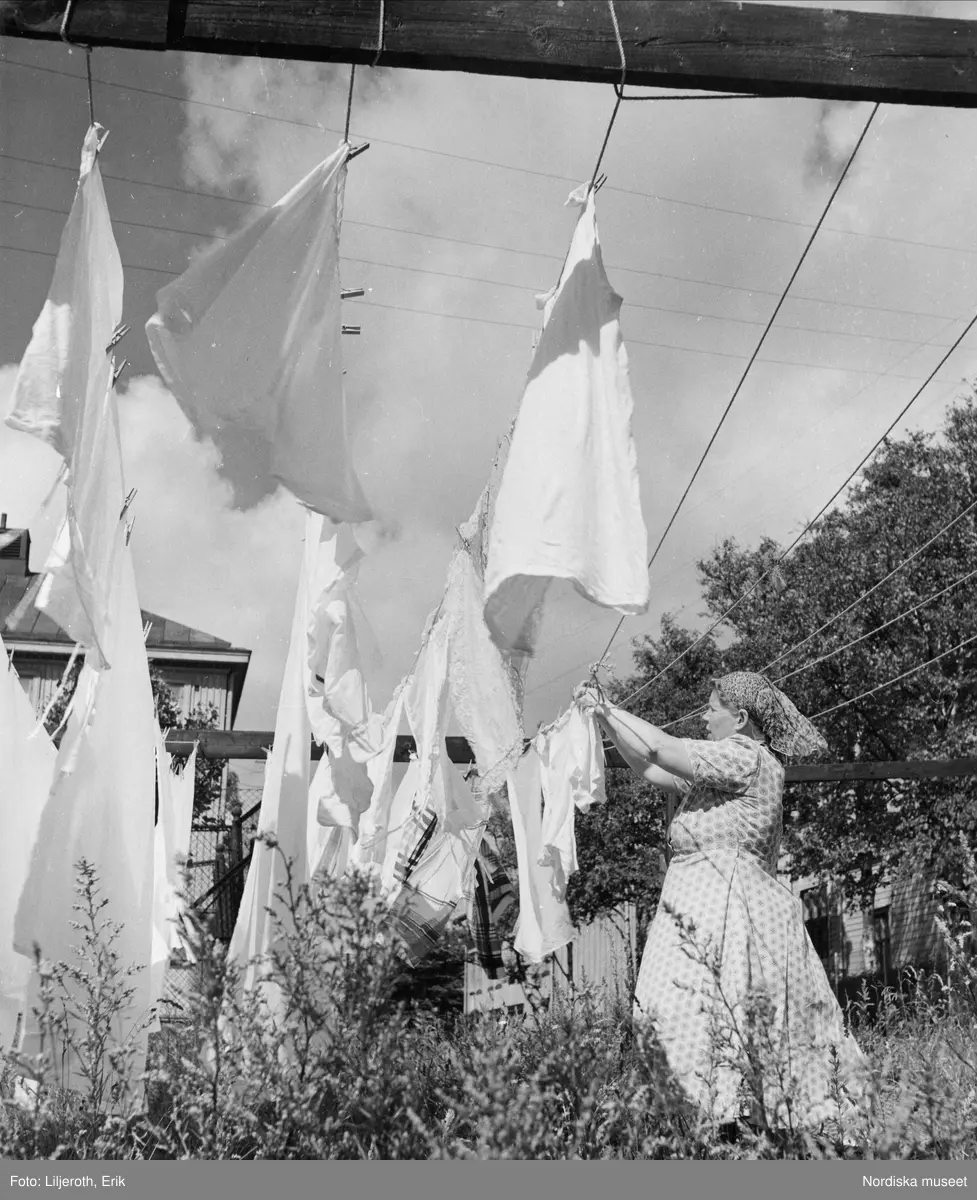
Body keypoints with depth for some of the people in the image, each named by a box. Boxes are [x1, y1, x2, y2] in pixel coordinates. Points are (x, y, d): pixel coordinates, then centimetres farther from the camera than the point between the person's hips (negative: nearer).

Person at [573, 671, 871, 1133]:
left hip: (726, 913, -9)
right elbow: (650, 769, 20)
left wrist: (613, 710, 0)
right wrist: (604, 717, 17)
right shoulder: (720, 770, 19)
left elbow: (663, 751, -12)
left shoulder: (748, 757, -10)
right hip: (700, 913, 9)